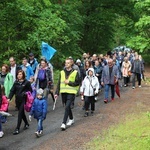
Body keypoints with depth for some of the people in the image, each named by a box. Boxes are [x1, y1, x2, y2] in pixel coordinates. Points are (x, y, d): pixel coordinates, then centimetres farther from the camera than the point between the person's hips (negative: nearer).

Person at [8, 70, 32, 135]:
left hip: (23, 100, -5)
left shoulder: (27, 82, -7)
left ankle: (17, 129, -5)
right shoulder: (16, 82, 5)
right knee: (22, 113, 17)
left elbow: (30, 91, 0)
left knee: (20, 114, -7)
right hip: (17, 100, 5)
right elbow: (12, 91, 2)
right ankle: (26, 124, 38)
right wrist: (9, 98, -8)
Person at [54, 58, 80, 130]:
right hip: (63, 92, 5)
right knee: (67, 107, 16)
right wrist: (57, 93, 4)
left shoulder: (75, 72, -2)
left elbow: (77, 83, -2)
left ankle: (64, 123, -13)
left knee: (67, 107, -14)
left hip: (71, 92, -5)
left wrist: (69, 82, -12)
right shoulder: (62, 72, 10)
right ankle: (71, 119, 37)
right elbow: (59, 83, 9)